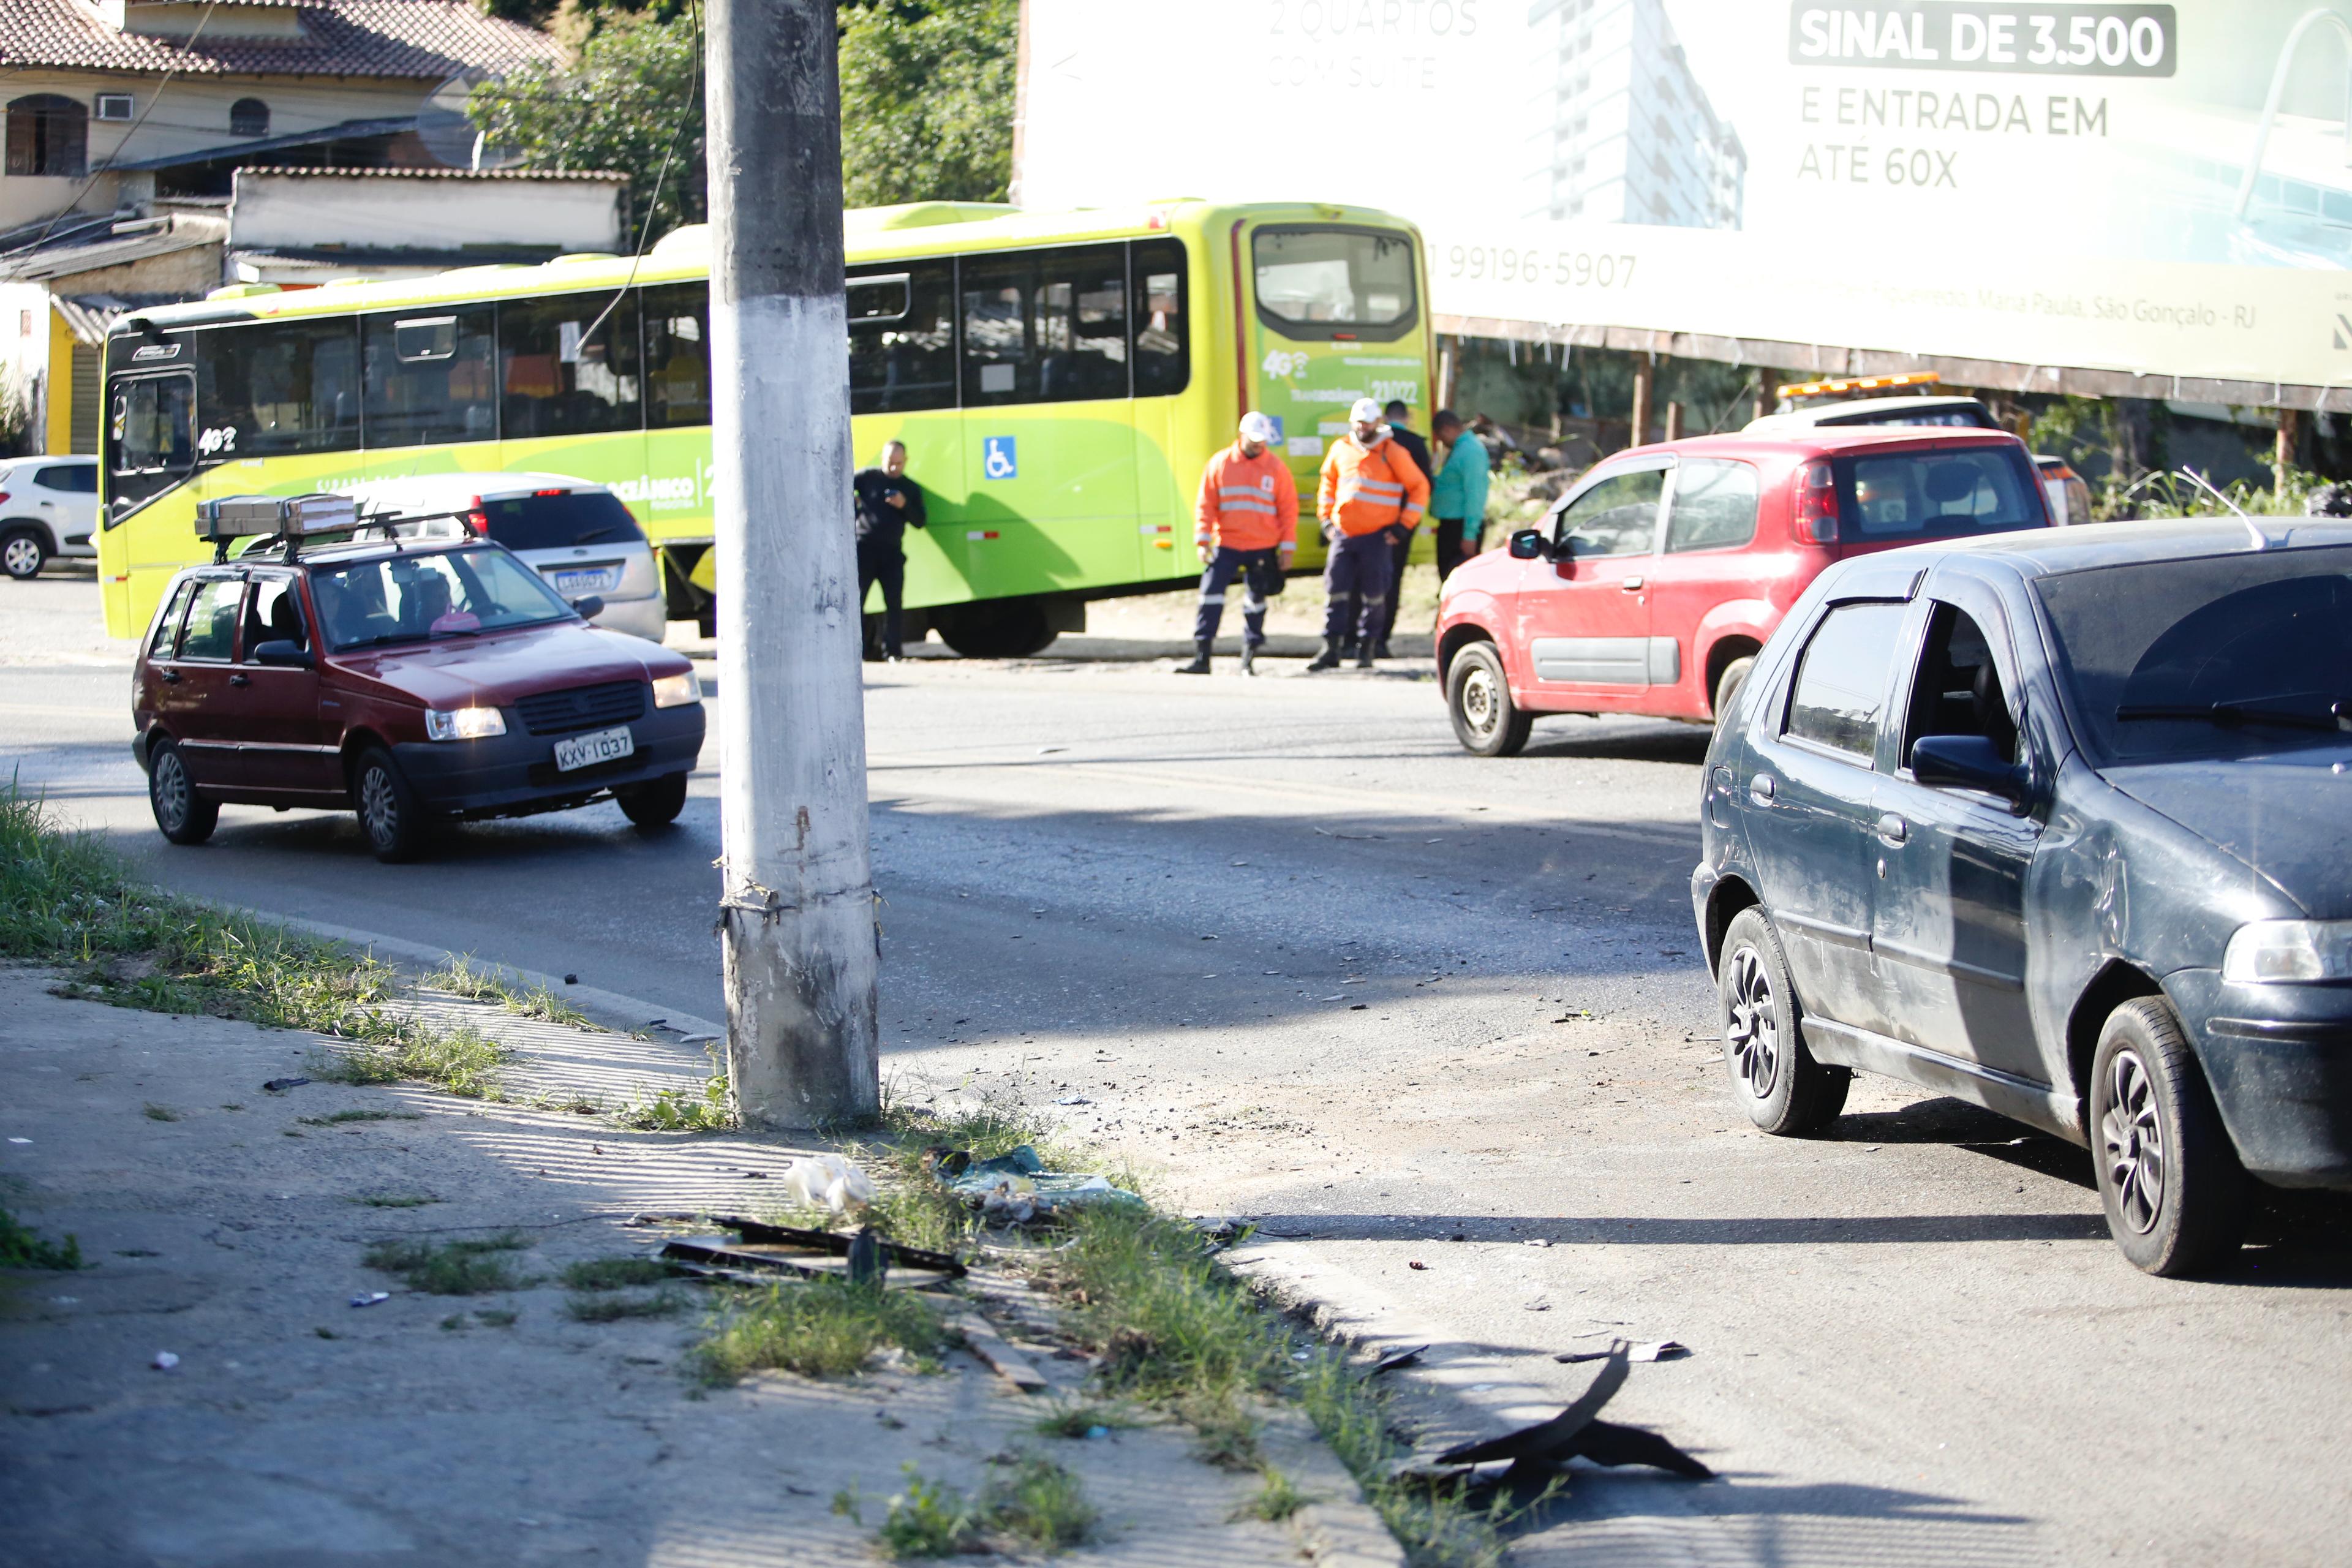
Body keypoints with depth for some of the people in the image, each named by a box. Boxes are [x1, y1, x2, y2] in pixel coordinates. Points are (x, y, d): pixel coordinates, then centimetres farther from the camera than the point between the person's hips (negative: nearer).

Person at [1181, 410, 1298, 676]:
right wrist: (1203, 541, -4)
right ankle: (1202, 658, -11)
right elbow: (1205, 505, 4)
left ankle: (1249, 658, 18)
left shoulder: (1276, 468, 2)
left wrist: (1287, 546, 1)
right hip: (1226, 546, 0)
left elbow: (1289, 509, 5)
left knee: (1257, 601, 8)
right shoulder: (1219, 464, 3)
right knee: (1211, 595, -11)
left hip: (1263, 550, 0)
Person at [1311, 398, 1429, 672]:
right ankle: (1331, 649, 8)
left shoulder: (1392, 453, -4)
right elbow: (1328, 483, 23)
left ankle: (1367, 649, 12)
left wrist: (1403, 526, -4)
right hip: (1343, 533, 4)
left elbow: (1419, 487, 1)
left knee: (1373, 595, 2)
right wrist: (1326, 519, 14)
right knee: (1336, 590, 2)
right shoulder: (1341, 449, 8)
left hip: (1377, 536, -3)